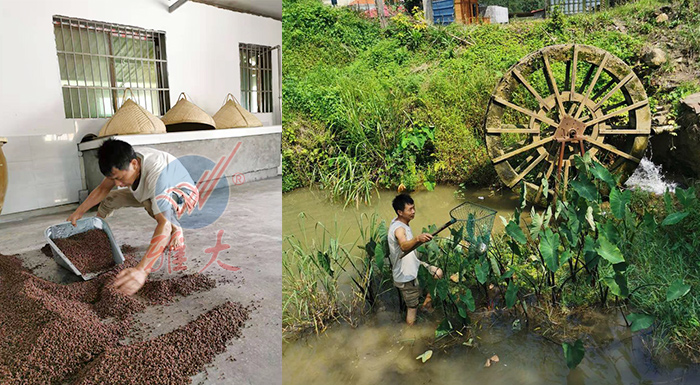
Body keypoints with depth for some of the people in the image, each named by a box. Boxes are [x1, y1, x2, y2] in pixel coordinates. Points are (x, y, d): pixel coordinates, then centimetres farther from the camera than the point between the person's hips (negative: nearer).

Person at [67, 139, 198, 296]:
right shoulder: (124, 161, -21)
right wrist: (79, 211, -5)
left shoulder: (156, 175, -44)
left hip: (184, 194, -7)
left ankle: (176, 230, -12)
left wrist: (141, 270, -61)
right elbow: (102, 189, 1)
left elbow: (164, 224, -53)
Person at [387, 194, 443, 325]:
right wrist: (418, 239, -71)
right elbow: (404, 246, -54)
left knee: (438, 273, 12)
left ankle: (426, 302, 28)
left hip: (413, 266, 9)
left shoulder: (398, 222, -1)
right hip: (406, 276, -9)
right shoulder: (399, 228, -31)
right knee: (413, 308, 2)